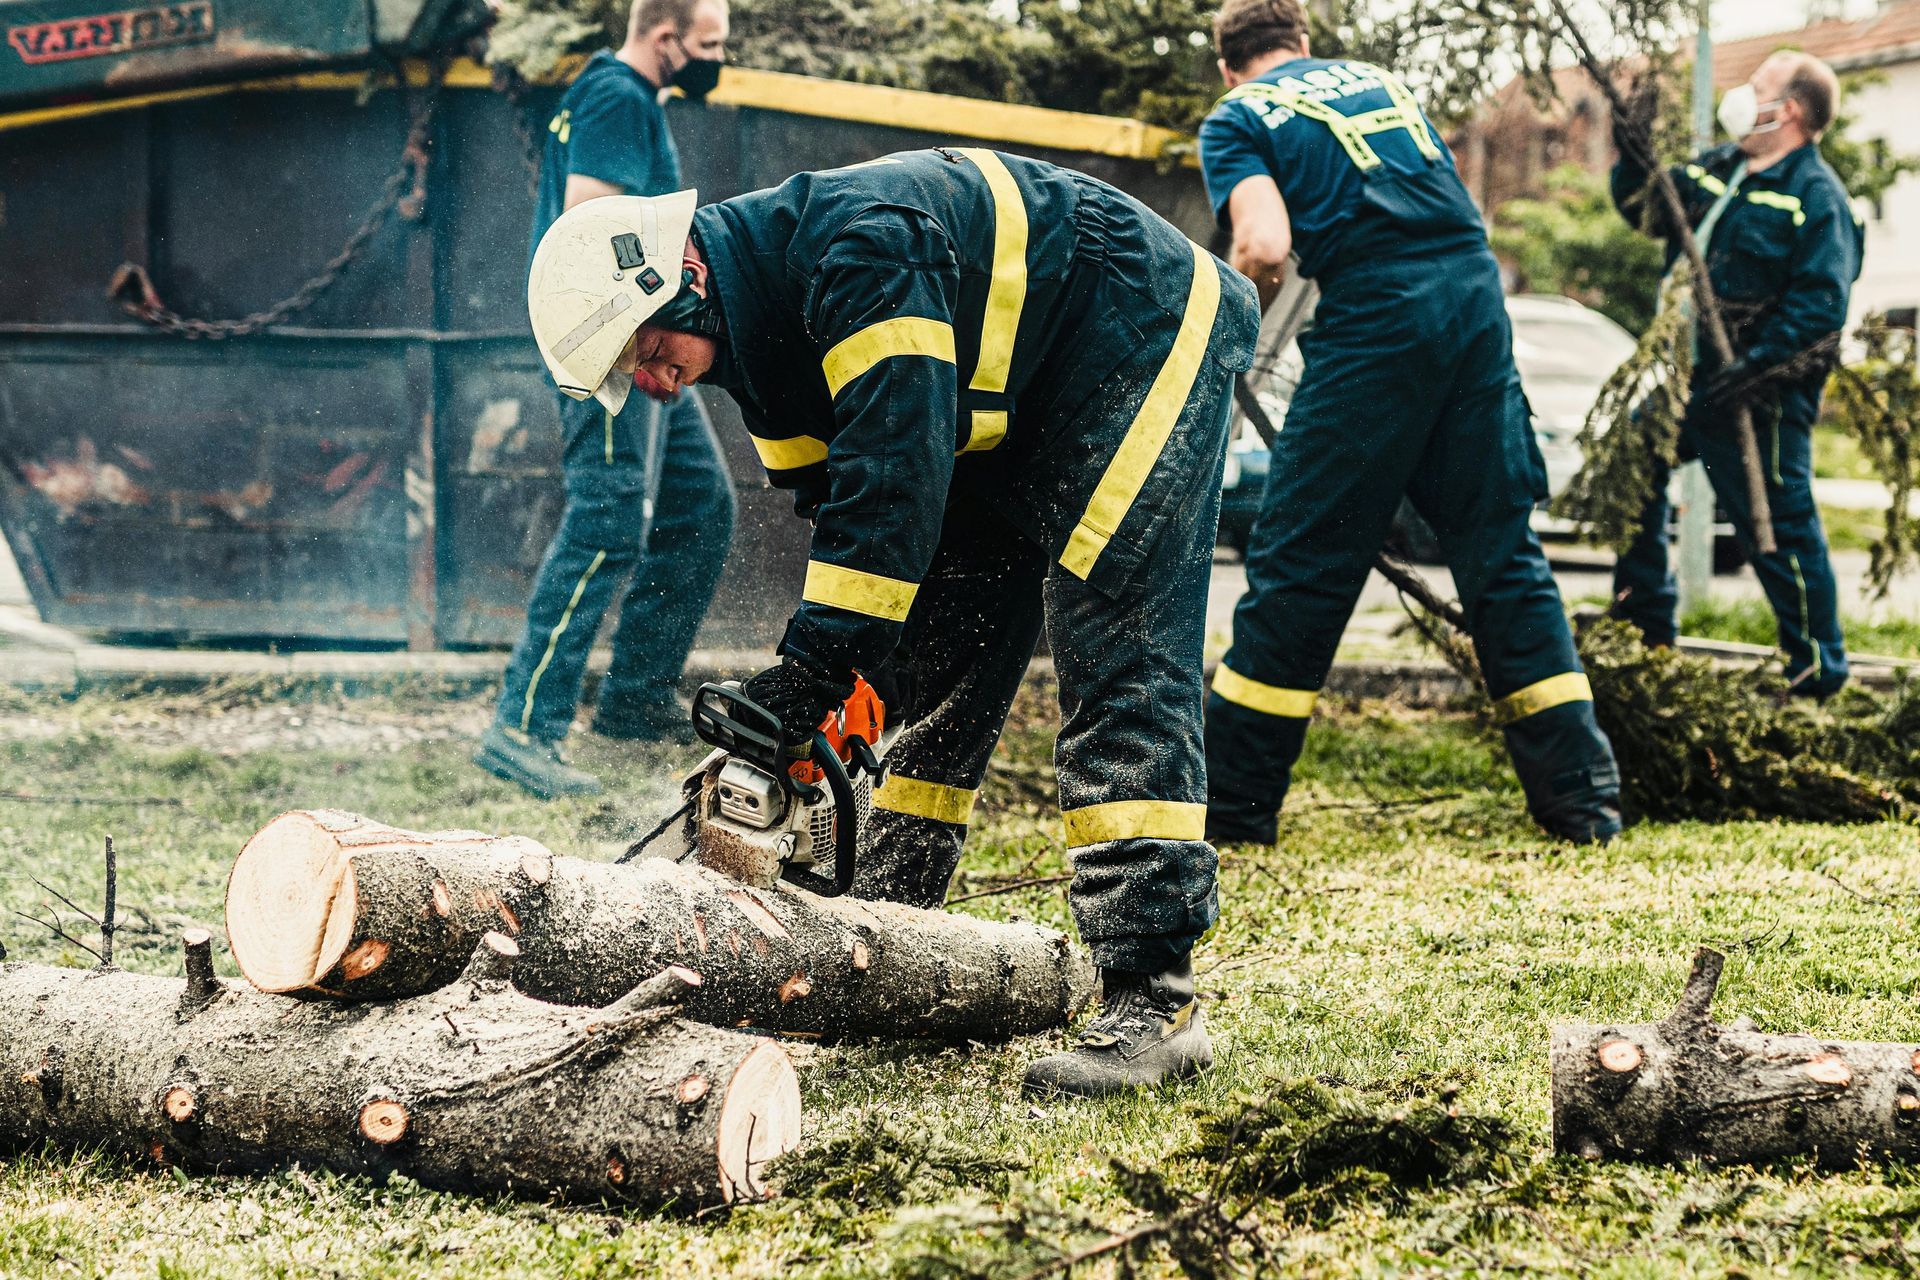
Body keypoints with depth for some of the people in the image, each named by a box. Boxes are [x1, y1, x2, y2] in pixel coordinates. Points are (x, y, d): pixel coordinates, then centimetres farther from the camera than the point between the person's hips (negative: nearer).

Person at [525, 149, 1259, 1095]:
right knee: (935, 668, 8)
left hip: (1147, 342, -10)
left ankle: (1154, 1005, -23)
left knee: (1116, 663, -19)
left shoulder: (857, 245, -30)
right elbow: (834, 502, 3)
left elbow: (895, 468, -36)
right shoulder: (765, 334, 0)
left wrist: (813, 668, -34)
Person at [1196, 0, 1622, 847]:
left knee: (1299, 563, 2)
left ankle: (1230, 809, 7)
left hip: (1375, 318, -5)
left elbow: (1265, 246, -8)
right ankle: (1585, 798, 10)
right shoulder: (1375, 78, 26)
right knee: (1502, 555, 11)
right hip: (1477, 297, 5)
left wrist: (1245, 308, 11)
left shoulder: (1237, 119, 8)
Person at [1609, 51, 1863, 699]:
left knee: (1777, 525, -7)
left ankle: (1818, 671, 1)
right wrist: (1634, 155, 3)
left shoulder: (1816, 198, -15)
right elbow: (1648, 207, 22)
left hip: (1757, 397, -9)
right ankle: (1646, 623, 33)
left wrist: (1757, 365, -32)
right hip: (1685, 378, 9)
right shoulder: (1716, 169, 11)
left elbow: (1820, 306, -23)